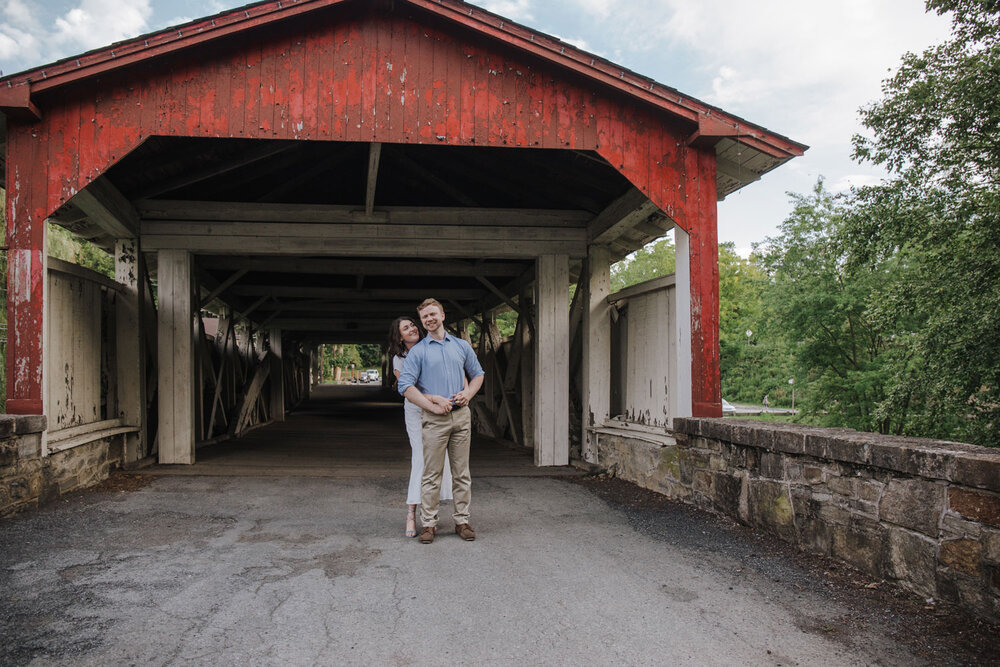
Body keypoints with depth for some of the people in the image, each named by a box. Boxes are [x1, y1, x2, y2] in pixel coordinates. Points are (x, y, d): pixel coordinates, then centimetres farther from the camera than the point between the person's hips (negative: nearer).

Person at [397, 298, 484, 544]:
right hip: (434, 418, -3)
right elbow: (405, 386, -7)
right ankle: (428, 523, 8)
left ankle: (462, 520, 16)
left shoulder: (462, 346, 12)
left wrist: (468, 393, 1)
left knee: (462, 473, 7)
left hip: (461, 415, 3)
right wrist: (433, 406, -12)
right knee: (431, 474, -1)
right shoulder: (417, 351, 2)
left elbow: (477, 374, 22)